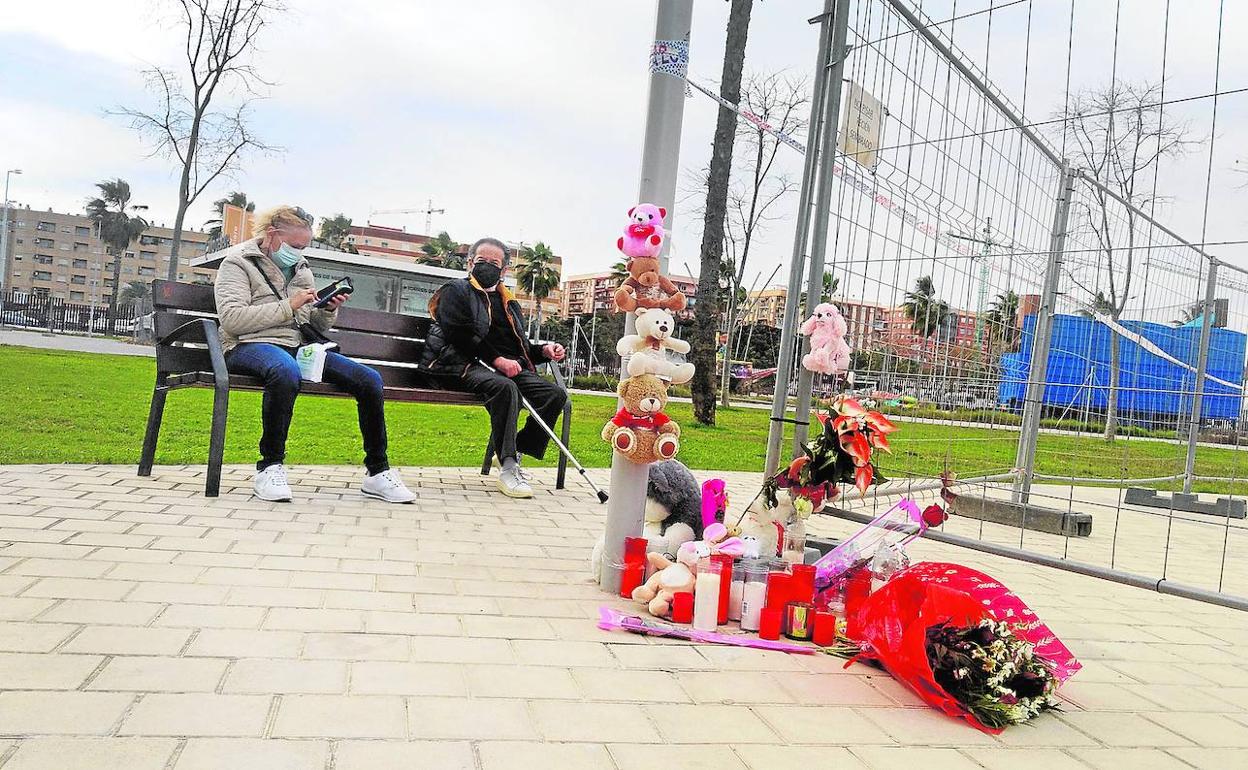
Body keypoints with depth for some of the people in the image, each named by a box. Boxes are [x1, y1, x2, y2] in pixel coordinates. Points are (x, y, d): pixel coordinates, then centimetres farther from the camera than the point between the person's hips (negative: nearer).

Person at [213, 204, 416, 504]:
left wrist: (328, 311, 1)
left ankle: (377, 472, -5)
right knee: (286, 371, -43)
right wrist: (288, 306, -14)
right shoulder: (238, 261, 3)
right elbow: (232, 319, -12)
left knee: (370, 379, -14)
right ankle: (270, 467, -28)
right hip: (250, 346, -6)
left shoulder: (301, 269, 22)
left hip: (298, 347, 6)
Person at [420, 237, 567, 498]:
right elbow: (461, 337, -7)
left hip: (508, 368, 7)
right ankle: (508, 467, -35)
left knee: (556, 394, -15)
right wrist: (496, 359, -18)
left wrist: (543, 350, 10)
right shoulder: (456, 292, 10)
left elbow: (520, 345, 32)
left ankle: (514, 454, -10)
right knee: (505, 387, -38)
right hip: (467, 366, -6)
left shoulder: (509, 303, 30)